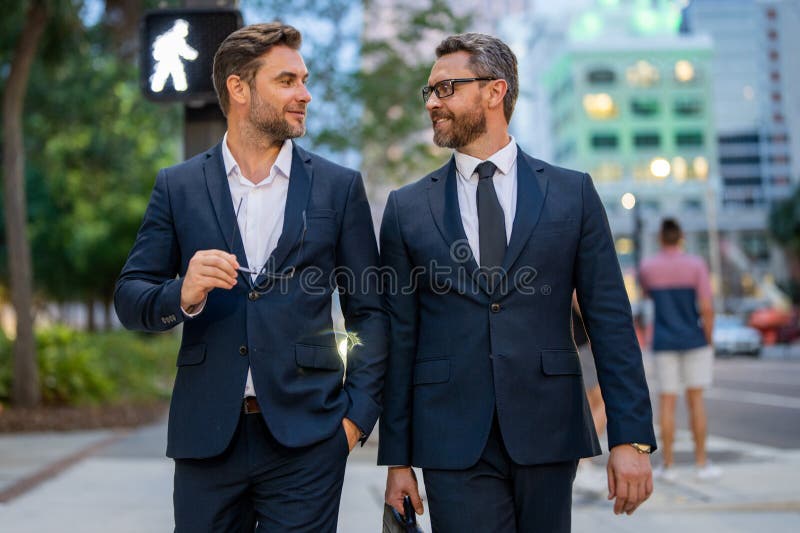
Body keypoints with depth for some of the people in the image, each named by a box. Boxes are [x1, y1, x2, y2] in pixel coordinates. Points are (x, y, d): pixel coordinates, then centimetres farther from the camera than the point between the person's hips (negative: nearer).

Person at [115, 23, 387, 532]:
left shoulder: (339, 187, 5)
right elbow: (129, 298, 4)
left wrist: (358, 413, -3)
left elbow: (369, 312, 6)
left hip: (305, 434, -1)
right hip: (205, 434, 1)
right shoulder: (178, 186, 6)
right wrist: (183, 295, -16)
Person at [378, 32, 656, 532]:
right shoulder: (407, 207, 6)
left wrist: (632, 437, -5)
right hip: (452, 443, 0)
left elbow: (610, 319, 2)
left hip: (548, 434, 0)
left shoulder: (572, 193, 4)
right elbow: (399, 339, 6)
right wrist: (397, 457, 3)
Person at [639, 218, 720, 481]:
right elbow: (707, 308, -11)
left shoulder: (647, 267, -1)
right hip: (694, 341, -1)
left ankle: (668, 464, 6)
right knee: (696, 400, 5)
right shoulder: (696, 265, -6)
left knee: (667, 402, 4)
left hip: (663, 344, 1)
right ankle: (702, 462, 7)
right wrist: (709, 341, 0)